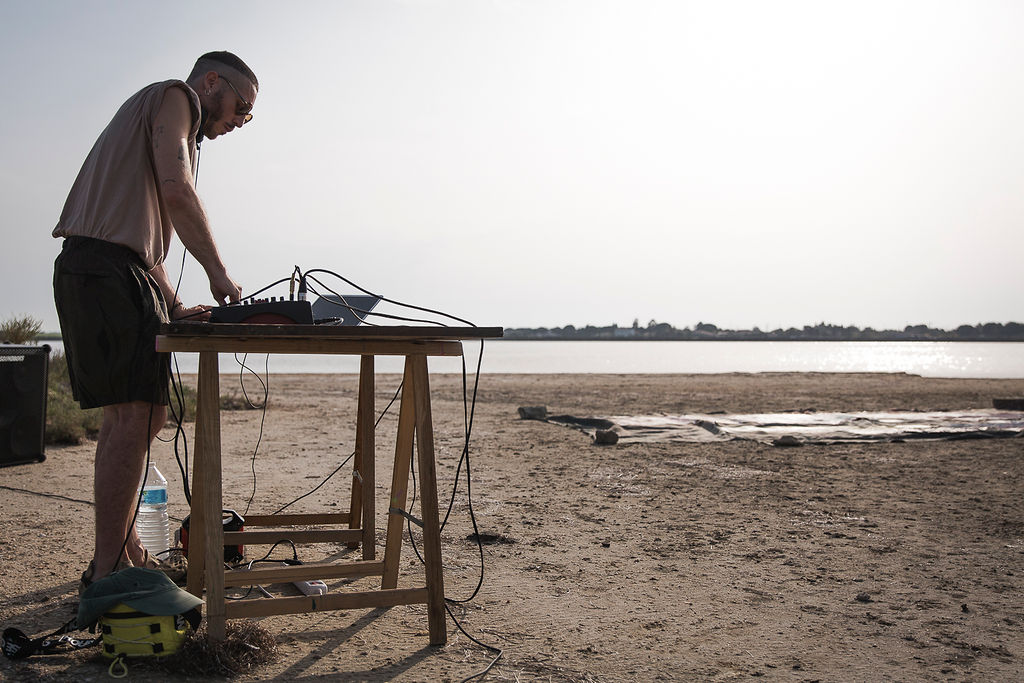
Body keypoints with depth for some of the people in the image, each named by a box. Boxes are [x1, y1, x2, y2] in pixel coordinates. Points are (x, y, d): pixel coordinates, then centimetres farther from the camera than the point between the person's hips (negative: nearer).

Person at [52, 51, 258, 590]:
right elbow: (177, 191, -15)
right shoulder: (174, 96, 3)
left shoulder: (179, 130, 31)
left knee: (143, 415, 12)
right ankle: (107, 569, -8)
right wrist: (218, 273, -9)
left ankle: (126, 549, 19)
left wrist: (176, 308, 15)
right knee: (132, 418, -13)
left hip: (117, 274, 10)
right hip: (106, 268, -10)